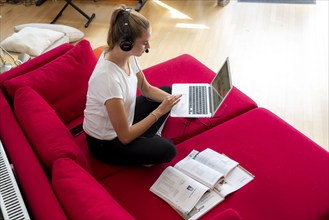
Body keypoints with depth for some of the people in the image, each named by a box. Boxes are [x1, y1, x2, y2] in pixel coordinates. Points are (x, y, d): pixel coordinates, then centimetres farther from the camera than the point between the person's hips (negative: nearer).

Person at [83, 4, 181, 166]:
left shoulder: (127, 55, -13)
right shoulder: (108, 78, -38)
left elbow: (146, 89, 6)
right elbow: (125, 136, -30)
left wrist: (171, 99, -11)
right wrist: (158, 111, -25)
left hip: (124, 118, 8)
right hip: (105, 142, -8)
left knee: (168, 91, 11)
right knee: (167, 150, -22)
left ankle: (144, 139, 8)